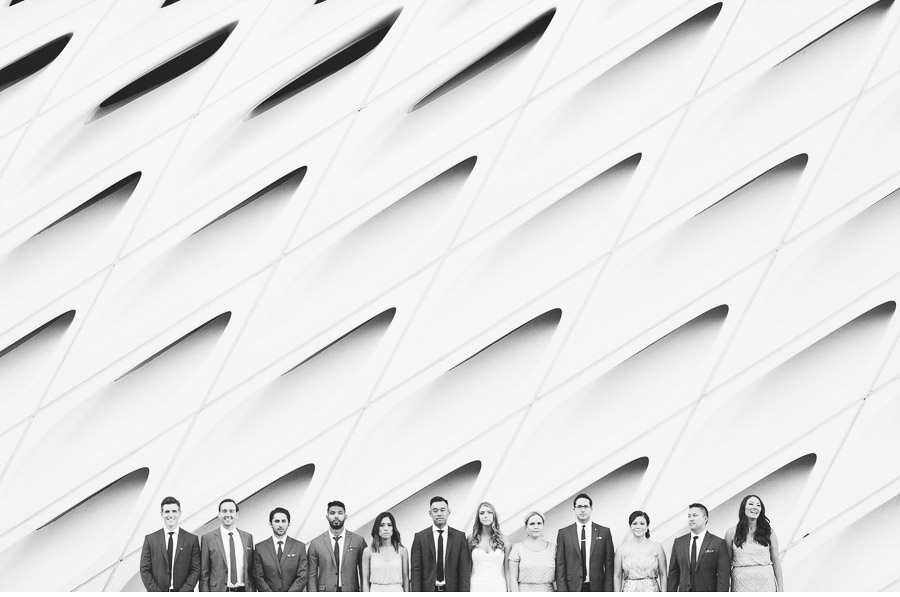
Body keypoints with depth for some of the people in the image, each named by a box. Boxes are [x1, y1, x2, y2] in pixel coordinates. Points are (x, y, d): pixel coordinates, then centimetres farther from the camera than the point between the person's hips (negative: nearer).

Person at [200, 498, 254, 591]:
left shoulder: (247, 537, 9)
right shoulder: (208, 538, 0)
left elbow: (251, 570, 12)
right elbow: (204, 574, 0)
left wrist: (252, 591, 5)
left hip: (243, 591, 3)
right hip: (218, 591, -2)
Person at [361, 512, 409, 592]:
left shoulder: (402, 551, 4)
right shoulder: (368, 551, 3)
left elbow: (406, 578, 6)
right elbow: (365, 580, 5)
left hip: (397, 592, 0)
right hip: (376, 592, 0)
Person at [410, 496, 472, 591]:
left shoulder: (460, 536, 5)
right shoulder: (420, 537, 4)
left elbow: (465, 569, 2)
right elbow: (415, 570, 2)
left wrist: (464, 593, -7)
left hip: (452, 590, 1)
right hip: (428, 590, 0)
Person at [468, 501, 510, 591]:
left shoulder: (503, 540, 5)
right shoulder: (471, 539, 5)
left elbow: (507, 569, 6)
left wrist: (509, 591, 1)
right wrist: (466, 590, 1)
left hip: (498, 587, 0)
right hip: (477, 587, 0)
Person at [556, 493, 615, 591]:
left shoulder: (604, 532, 6)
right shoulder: (563, 533, 6)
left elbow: (609, 565, 5)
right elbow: (560, 566, 4)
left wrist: (608, 591, -3)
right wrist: (562, 591, -4)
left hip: (597, 588, 0)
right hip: (572, 589, 0)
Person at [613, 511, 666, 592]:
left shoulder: (657, 547, 2)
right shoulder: (621, 548, 3)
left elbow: (663, 575, 3)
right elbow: (617, 576, 6)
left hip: (652, 591, 0)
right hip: (629, 592, 0)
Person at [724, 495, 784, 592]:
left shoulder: (769, 532, 7)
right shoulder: (732, 533, 4)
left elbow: (776, 561, 7)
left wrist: (781, 588, 3)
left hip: (766, 583, 1)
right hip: (741, 584, -1)